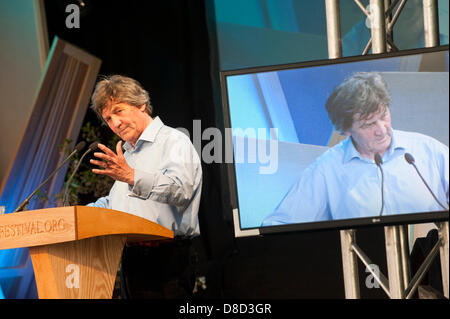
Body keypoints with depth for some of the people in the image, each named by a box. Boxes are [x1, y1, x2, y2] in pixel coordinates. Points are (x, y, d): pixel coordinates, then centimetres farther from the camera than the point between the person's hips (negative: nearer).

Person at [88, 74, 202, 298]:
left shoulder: (174, 141, -4)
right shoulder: (127, 155, 26)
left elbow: (180, 190, -23)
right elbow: (113, 203, 35)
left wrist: (132, 177, -35)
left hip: (166, 257, -8)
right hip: (130, 259, 8)